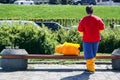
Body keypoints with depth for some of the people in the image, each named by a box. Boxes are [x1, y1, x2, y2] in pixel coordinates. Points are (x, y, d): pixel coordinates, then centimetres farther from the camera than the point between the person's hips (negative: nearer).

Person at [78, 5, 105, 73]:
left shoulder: (83, 20, -11)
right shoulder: (98, 19, -3)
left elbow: (80, 30, -5)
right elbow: (102, 28, 5)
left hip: (87, 39, -4)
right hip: (96, 39, 4)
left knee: (88, 54, 3)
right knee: (93, 54, 18)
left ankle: (91, 68, 1)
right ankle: (91, 66, 31)